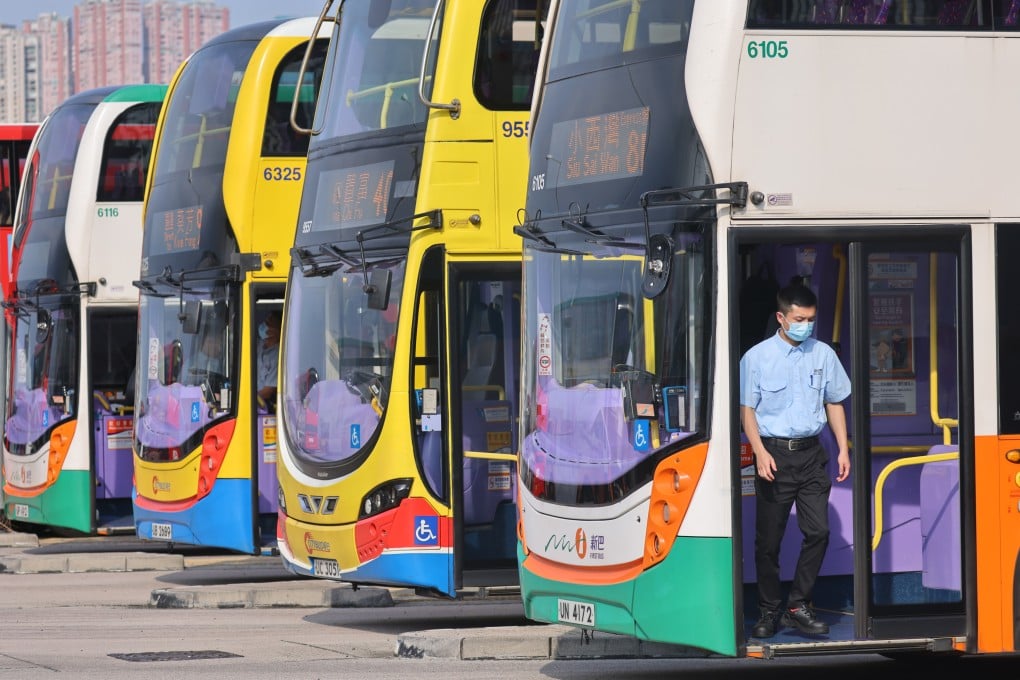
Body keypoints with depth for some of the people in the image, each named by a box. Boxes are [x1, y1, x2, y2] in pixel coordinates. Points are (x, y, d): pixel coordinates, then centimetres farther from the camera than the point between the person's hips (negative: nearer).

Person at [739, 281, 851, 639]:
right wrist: (760, 452, -13)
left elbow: (834, 403, 16)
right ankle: (769, 611, 12)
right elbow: (747, 409, -1)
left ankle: (798, 606, 3)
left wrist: (843, 449, 9)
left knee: (818, 530, -7)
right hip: (774, 453, -2)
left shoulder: (823, 355, 8)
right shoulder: (757, 357, -1)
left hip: (811, 452, 3)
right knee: (768, 538, 1)